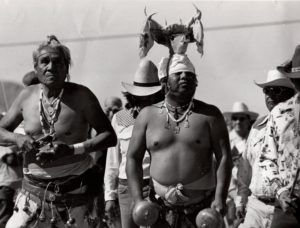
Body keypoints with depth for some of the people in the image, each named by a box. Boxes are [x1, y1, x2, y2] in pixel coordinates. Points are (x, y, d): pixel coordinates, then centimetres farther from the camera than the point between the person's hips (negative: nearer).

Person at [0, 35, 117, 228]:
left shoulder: (81, 96, -7)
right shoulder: (27, 96, 3)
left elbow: (110, 136, -7)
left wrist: (72, 149, -20)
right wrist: (17, 139, -10)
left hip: (73, 191, -3)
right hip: (34, 189, 3)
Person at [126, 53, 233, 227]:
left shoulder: (209, 114, 2)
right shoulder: (148, 115, 6)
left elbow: (224, 157, -2)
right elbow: (133, 158, 6)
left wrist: (220, 197, -13)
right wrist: (138, 199, -4)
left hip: (203, 207, -1)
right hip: (162, 208, 1)